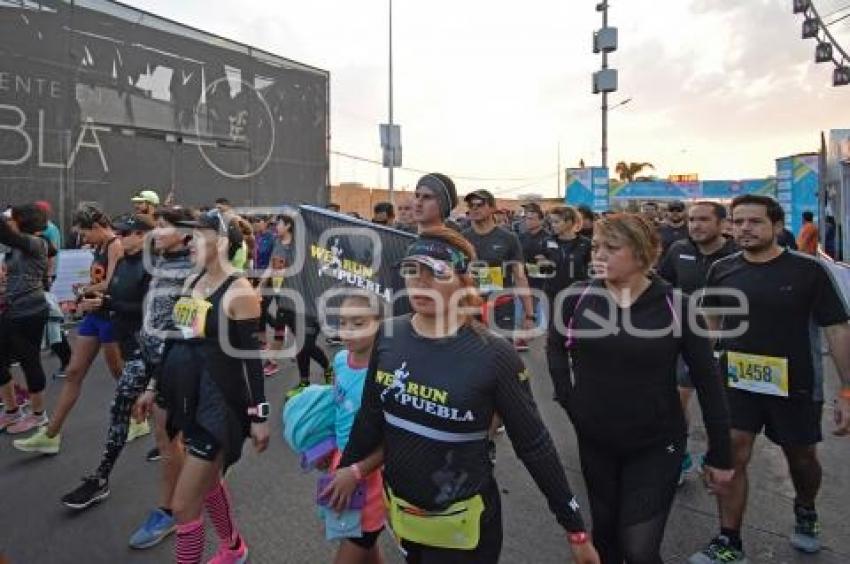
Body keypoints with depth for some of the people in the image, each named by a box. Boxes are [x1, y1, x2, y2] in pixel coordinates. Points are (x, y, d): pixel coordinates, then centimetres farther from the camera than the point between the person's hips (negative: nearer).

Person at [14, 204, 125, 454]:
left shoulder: (115, 245, -15)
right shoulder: (100, 247, 13)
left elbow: (110, 285, -23)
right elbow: (99, 280, 14)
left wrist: (86, 289, -6)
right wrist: (84, 293, -4)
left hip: (111, 316, -9)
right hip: (94, 314, 9)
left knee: (119, 373, 6)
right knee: (73, 373, 9)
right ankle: (50, 435, 16)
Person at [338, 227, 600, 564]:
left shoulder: (492, 355, -21)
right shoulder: (389, 336, -8)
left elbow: (534, 444, -12)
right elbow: (370, 417, 5)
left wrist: (575, 528, -6)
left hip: (461, 525, -4)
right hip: (399, 510, 4)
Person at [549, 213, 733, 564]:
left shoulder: (674, 305, -14)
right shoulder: (579, 296, -8)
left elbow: (708, 382, -7)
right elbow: (557, 346, 11)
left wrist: (720, 454, -3)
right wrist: (569, 397, 2)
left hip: (655, 445, -2)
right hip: (594, 440, 3)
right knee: (604, 532, 18)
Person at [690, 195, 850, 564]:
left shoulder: (809, 270, -13)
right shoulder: (722, 270, -4)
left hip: (795, 385, -1)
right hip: (737, 382, 2)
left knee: (802, 458, 18)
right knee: (732, 457, -2)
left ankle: (806, 512, 50)